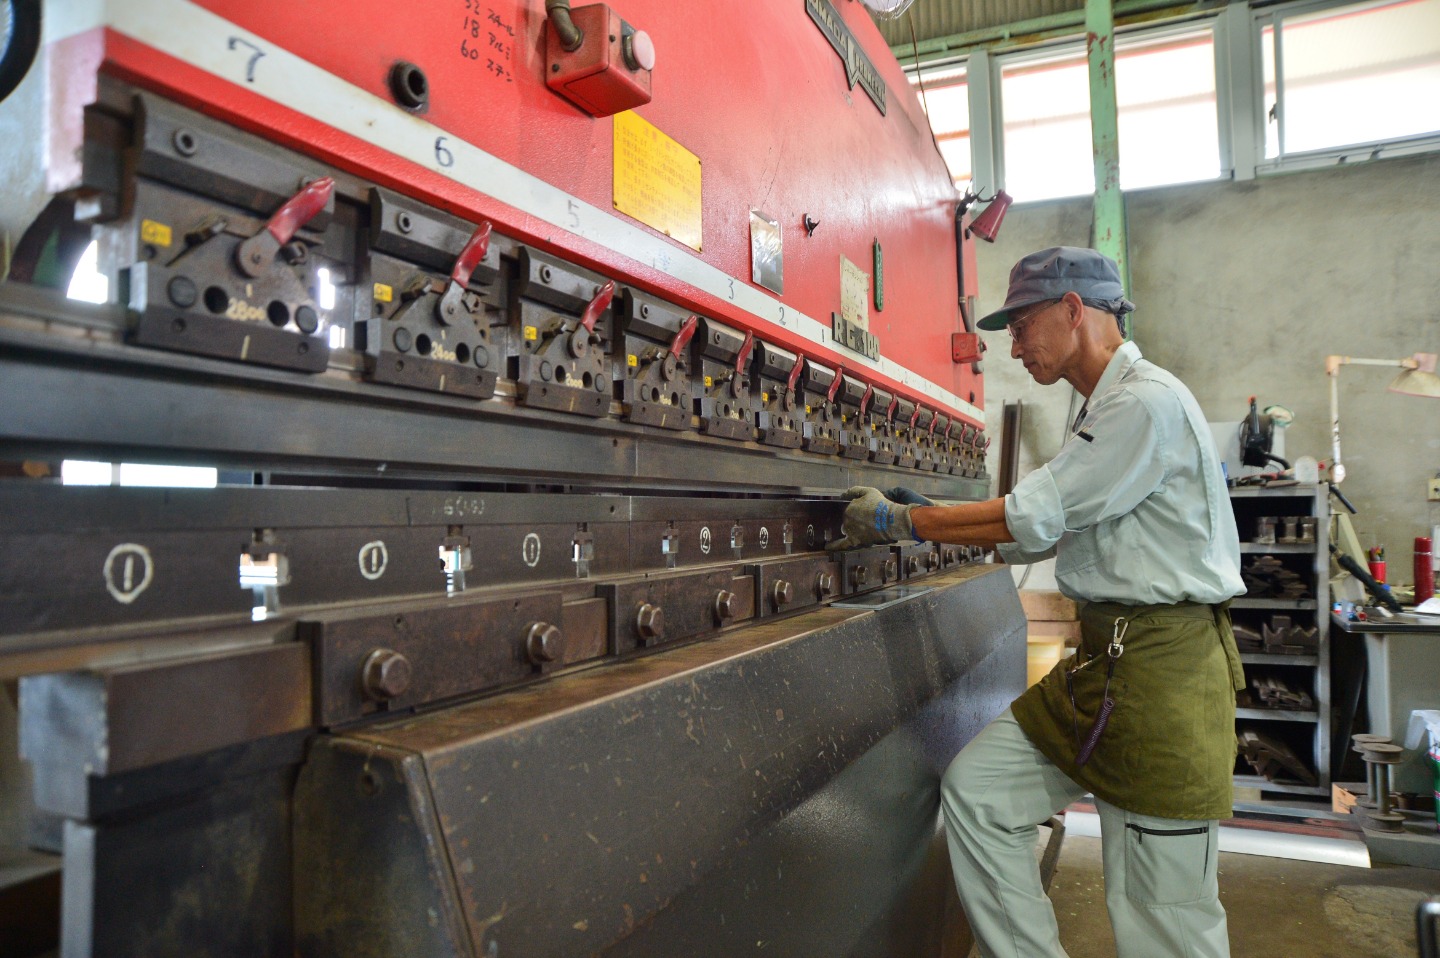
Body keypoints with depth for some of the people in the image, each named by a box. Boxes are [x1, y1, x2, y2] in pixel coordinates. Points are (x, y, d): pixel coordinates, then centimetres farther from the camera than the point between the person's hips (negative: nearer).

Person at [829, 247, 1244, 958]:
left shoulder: (1148, 402, -15)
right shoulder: (1102, 412, 16)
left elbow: (1032, 517, -18)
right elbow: (1044, 536, 19)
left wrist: (901, 520, -9)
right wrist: (921, 523, 11)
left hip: (1163, 665, -9)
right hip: (1100, 655, 9)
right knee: (974, 786, 4)